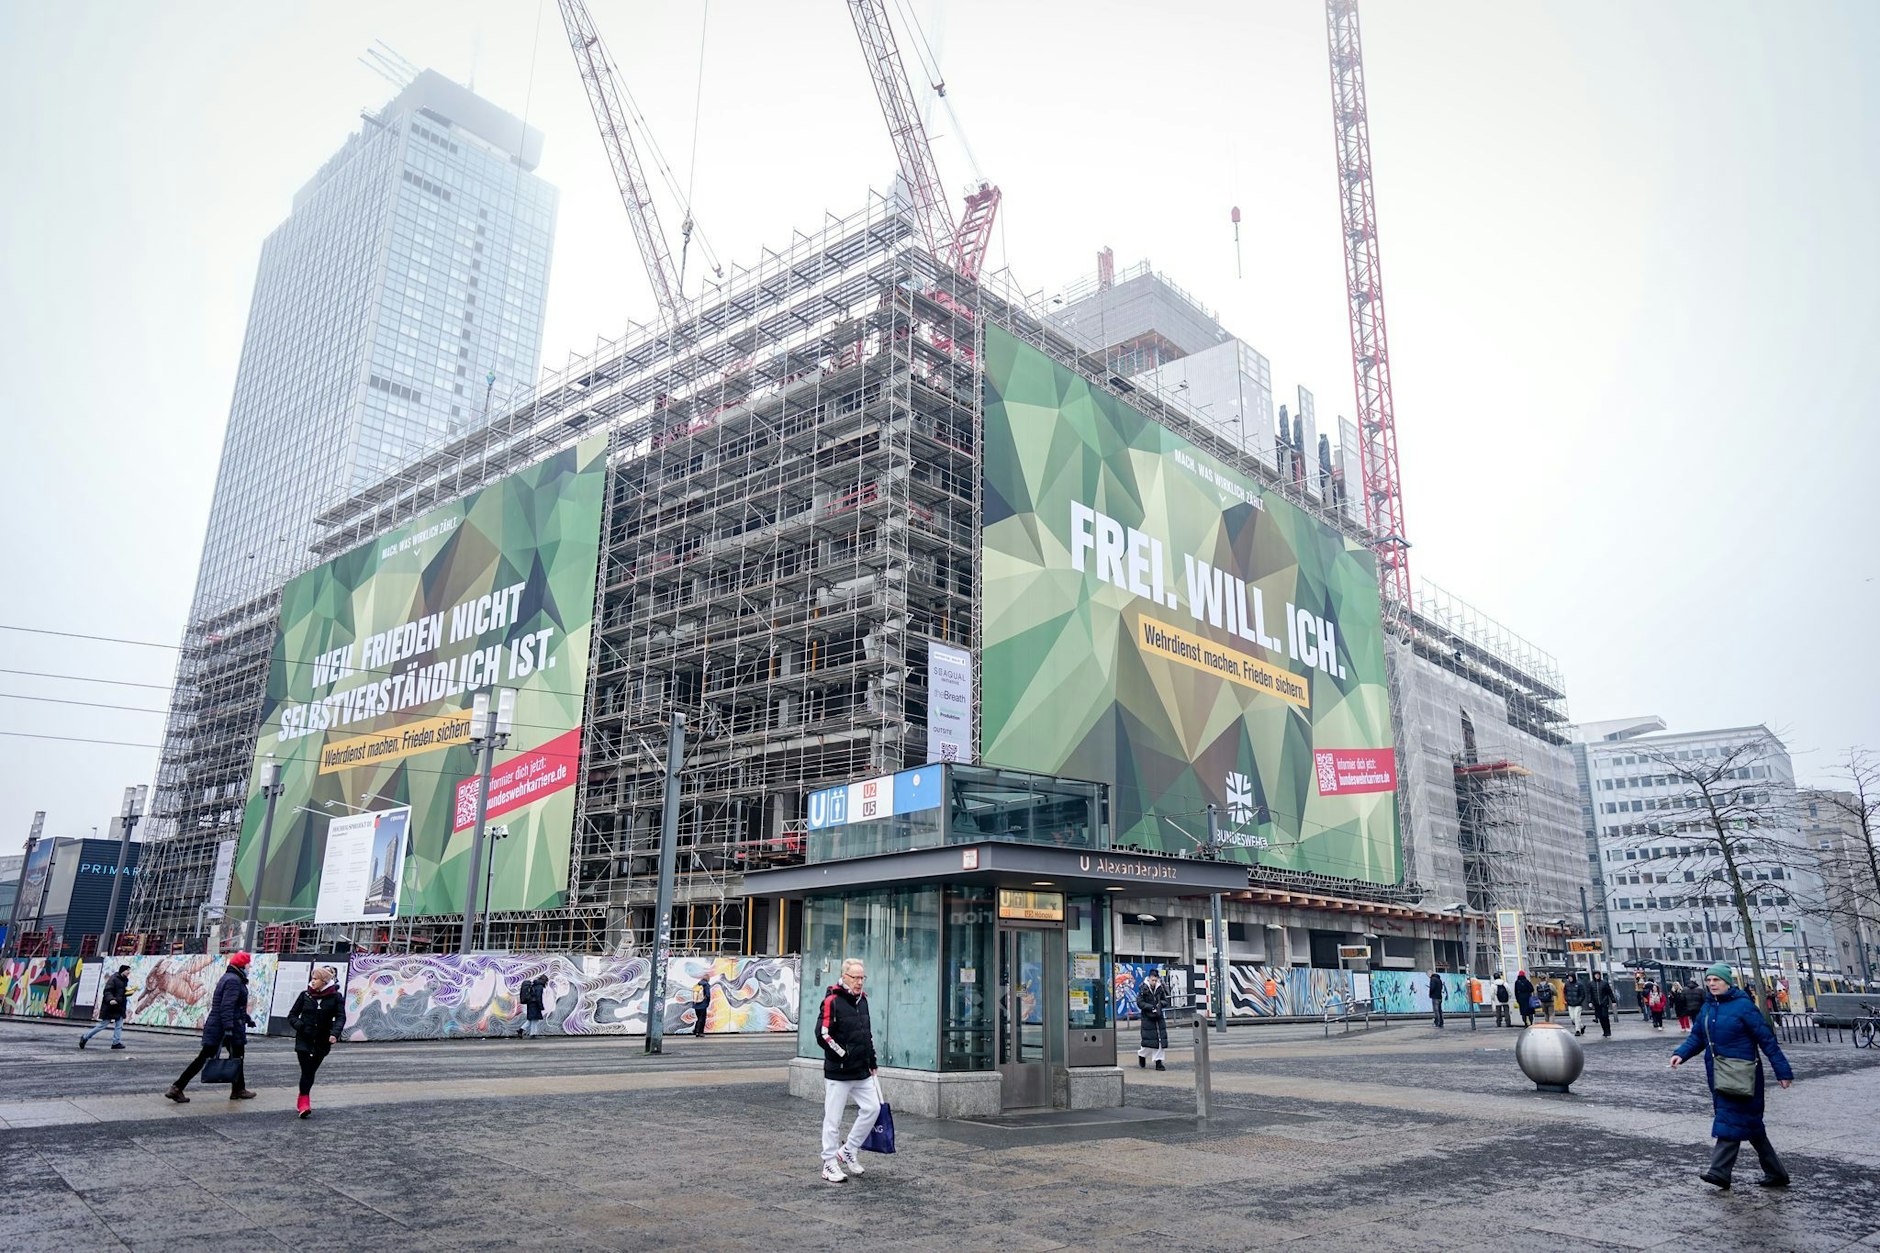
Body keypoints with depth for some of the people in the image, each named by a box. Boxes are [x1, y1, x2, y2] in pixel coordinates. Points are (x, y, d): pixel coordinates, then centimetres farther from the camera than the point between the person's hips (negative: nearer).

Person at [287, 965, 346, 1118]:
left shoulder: (336, 997, -3)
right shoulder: (305, 995, 2)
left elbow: (340, 1017, -9)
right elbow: (292, 1015, 9)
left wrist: (335, 1033, -25)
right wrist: (299, 1026, -11)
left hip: (322, 1041, 0)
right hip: (304, 1039, 0)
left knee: (311, 1071, 9)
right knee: (306, 1071, -9)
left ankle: (303, 1101, 27)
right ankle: (304, 1102, -2)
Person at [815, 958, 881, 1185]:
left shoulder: (862, 1000, 11)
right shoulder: (832, 1001, -14)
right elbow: (822, 1035, -20)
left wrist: (872, 1062, 19)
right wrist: (844, 1054, -14)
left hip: (862, 1072, 8)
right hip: (838, 1073, -7)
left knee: (872, 1108, 6)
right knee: (833, 1118, 1)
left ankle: (847, 1151, 20)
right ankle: (830, 1164, 13)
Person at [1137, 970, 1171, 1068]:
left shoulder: (1160, 988, 5)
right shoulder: (1143, 989, -8)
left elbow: (1165, 1001, 14)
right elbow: (1140, 1003, -11)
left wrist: (1161, 1003, -8)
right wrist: (1151, 1007, -18)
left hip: (1159, 1017, 4)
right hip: (1148, 1018, -4)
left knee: (1161, 1039, 0)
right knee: (1149, 1040, -5)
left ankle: (1159, 1062, 9)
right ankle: (1141, 1054, 24)